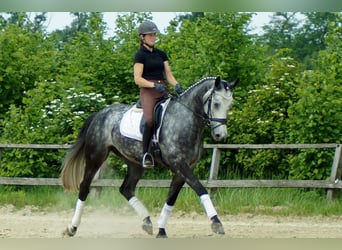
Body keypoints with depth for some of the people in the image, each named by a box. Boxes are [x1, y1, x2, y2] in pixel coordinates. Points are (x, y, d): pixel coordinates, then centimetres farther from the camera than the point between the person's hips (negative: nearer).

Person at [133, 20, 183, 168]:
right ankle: (146, 153, -23)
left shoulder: (161, 54, 21)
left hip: (163, 91, 6)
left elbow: (169, 75, 18)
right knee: (150, 119, -30)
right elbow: (137, 79, -5)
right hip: (148, 91, -6)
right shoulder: (140, 55, 3)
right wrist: (154, 85, -19)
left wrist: (177, 85, -3)